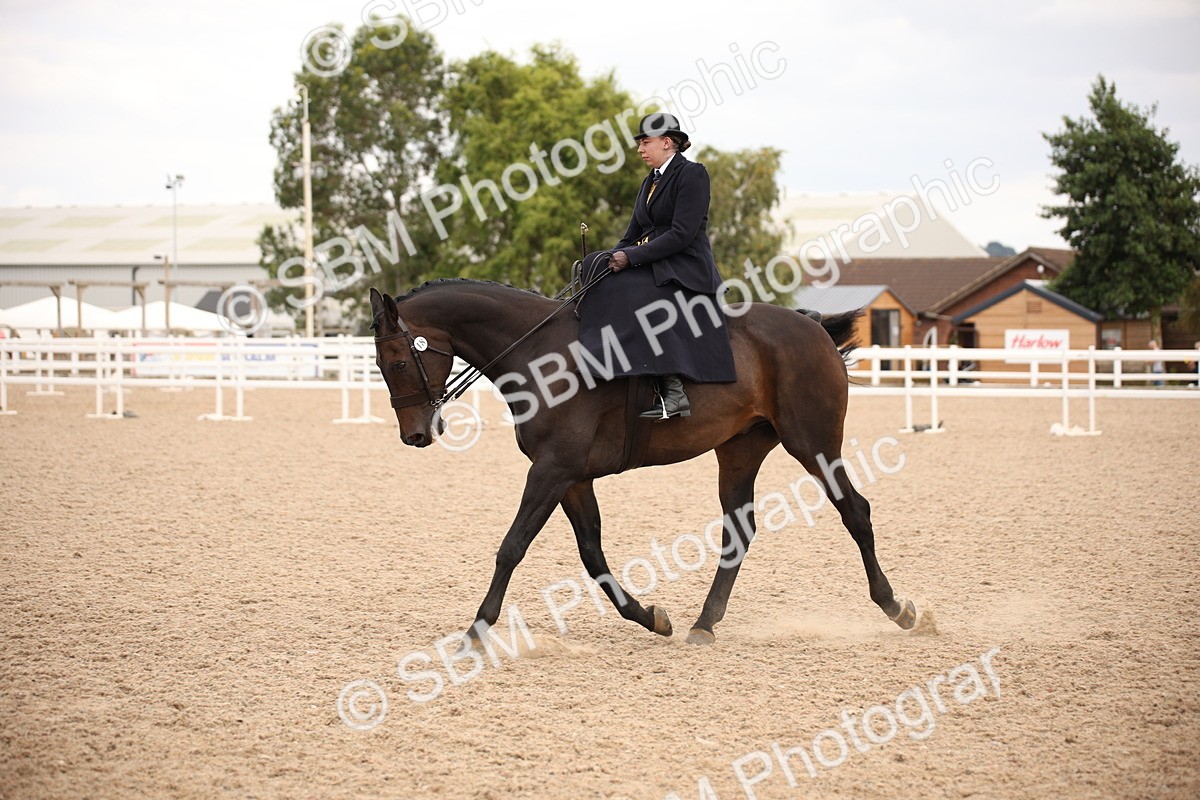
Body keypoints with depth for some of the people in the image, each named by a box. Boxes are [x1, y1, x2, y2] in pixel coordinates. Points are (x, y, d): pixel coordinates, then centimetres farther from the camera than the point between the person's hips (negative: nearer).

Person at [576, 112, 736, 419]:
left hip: (686, 271, -9)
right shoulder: (650, 182, 21)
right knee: (594, 268, -8)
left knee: (626, 290, -33)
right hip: (650, 267, 9)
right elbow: (633, 236, 19)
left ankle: (673, 393, -38)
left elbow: (682, 234, -16)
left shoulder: (692, 174, -6)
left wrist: (632, 257, -19)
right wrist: (614, 257, -2)